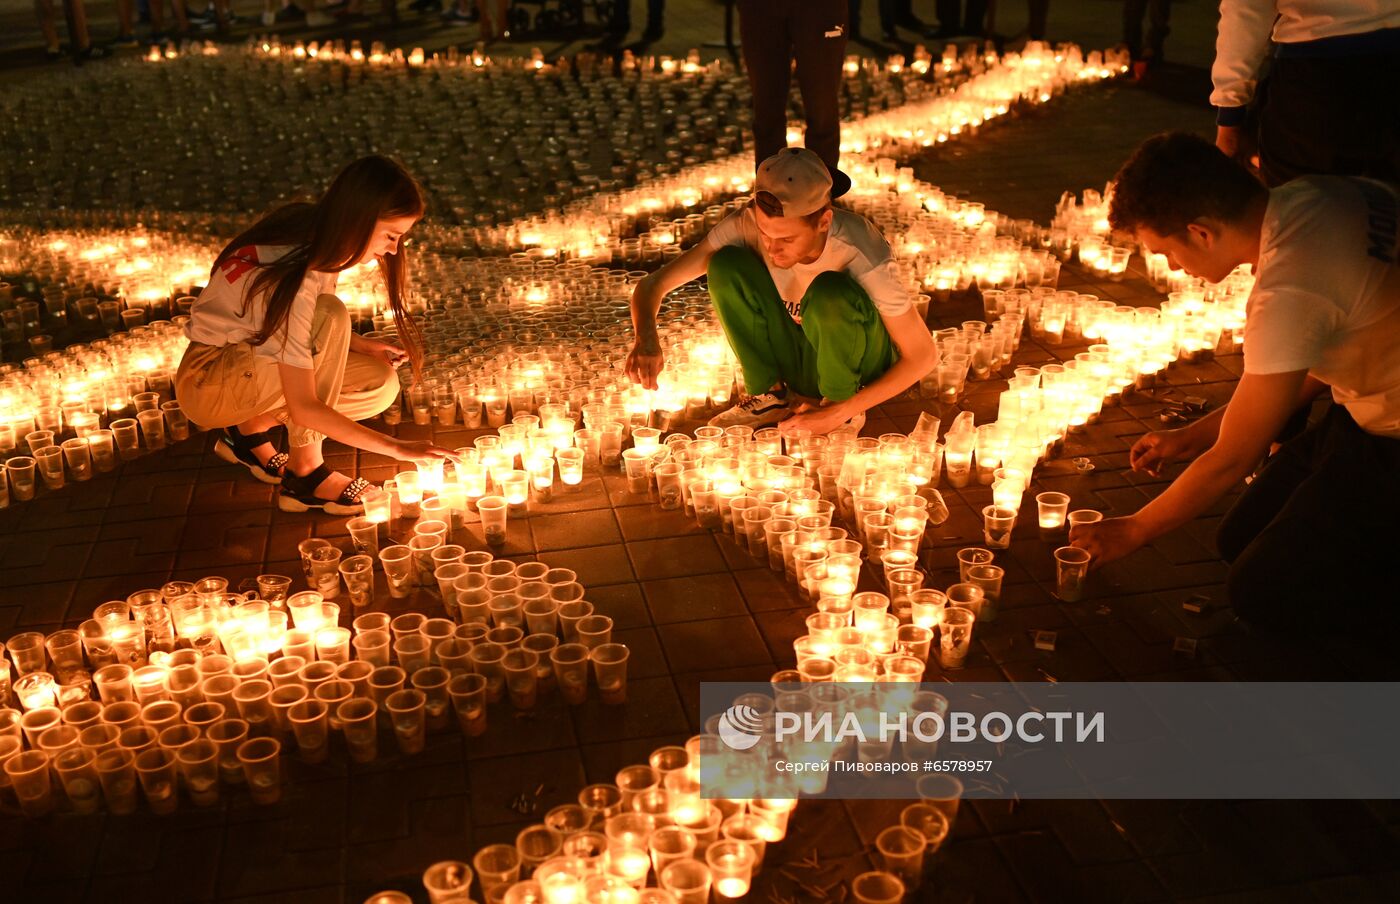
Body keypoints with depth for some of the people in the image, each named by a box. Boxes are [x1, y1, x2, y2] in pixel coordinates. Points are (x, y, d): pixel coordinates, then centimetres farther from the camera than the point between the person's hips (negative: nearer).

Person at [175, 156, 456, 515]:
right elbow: (303, 407, -32)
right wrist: (397, 448, -29)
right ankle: (305, 473, -19)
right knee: (329, 316, -31)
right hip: (207, 386, -8)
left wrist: (362, 346, -8)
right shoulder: (295, 280, -33)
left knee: (381, 384, -8)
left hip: (253, 359, 8)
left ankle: (252, 428, 6)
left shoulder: (315, 233, -8)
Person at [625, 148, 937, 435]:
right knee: (725, 265, -21)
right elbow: (654, 283, -18)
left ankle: (841, 404, -9)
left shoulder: (859, 252, -31)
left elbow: (922, 356, -22)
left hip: (862, 368, -3)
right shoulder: (746, 225, -23)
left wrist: (840, 412, -26)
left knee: (829, 294, -36)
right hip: (797, 360, 3)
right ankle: (771, 395, -6)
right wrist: (646, 336, -40)